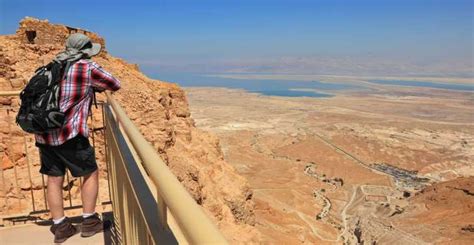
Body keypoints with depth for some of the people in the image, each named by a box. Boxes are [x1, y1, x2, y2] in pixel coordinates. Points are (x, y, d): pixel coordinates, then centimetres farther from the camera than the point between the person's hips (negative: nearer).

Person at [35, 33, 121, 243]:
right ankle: (89, 222, 18)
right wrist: (96, 84, 23)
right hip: (69, 134, -6)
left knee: (54, 179, 14)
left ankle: (60, 227, 22)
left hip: (44, 134, 7)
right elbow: (115, 85, 3)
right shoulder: (87, 68, -6)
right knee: (90, 174, 11)